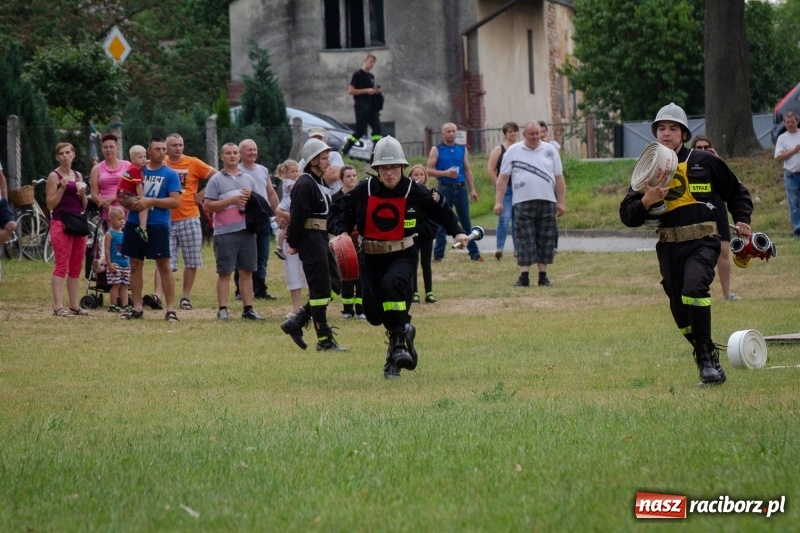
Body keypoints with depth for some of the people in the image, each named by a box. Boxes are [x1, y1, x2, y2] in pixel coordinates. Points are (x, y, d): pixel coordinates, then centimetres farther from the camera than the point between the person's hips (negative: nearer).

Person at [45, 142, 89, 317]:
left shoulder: (78, 176, 14)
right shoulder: (54, 176, -3)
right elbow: (51, 204, -8)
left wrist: (83, 194, -2)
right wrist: (62, 188, -18)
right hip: (60, 223, -6)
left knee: (76, 267, 8)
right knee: (61, 265, -12)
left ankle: (74, 305, 13)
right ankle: (58, 306, -15)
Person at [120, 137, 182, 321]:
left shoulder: (170, 174, -1)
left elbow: (175, 201, -9)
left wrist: (150, 201, -17)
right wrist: (130, 202, -7)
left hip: (157, 225, -4)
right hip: (134, 223, 4)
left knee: (164, 265, -6)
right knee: (135, 265, 7)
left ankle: (170, 309, -5)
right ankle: (137, 308, 14)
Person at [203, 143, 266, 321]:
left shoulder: (248, 179, 16)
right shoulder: (216, 180, 1)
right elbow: (208, 206, -6)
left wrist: (250, 198, -2)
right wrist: (230, 201, -13)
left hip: (247, 231, 4)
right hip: (225, 232, -4)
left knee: (247, 271, 6)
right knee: (224, 272, -3)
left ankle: (248, 309, 9)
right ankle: (223, 309, 0)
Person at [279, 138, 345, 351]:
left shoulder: (320, 183, 16)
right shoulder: (305, 184, -14)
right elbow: (297, 216, -17)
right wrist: (293, 244, -15)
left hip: (322, 240, 10)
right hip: (311, 240, -10)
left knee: (334, 285, 10)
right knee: (320, 289, -5)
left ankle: (296, 323, 14)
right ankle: (324, 340, 0)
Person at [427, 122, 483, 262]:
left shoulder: (462, 150, 12)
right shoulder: (436, 150, 2)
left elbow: (467, 170, 13)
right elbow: (429, 170, -3)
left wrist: (472, 190, 7)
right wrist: (445, 173, -17)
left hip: (460, 189, 3)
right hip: (445, 189, -3)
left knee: (466, 222, 5)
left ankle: (474, 253, 7)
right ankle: (438, 254, 5)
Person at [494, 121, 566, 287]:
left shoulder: (549, 151, 9)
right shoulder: (513, 151, 4)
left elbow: (559, 178, 10)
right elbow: (503, 178, 4)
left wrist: (562, 202, 5)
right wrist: (498, 201, -3)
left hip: (547, 202, 2)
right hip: (523, 203, -2)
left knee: (545, 241, 3)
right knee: (525, 241, -5)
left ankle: (543, 275, 9)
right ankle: (524, 276, -6)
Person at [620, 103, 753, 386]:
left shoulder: (704, 162, 4)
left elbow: (736, 193, 16)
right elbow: (627, 216, 4)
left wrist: (742, 220, 0)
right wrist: (646, 201, -15)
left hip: (702, 242, -4)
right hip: (669, 246, 4)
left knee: (694, 288, -28)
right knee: (680, 310, 6)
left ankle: (706, 356, -21)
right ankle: (707, 358, 27)